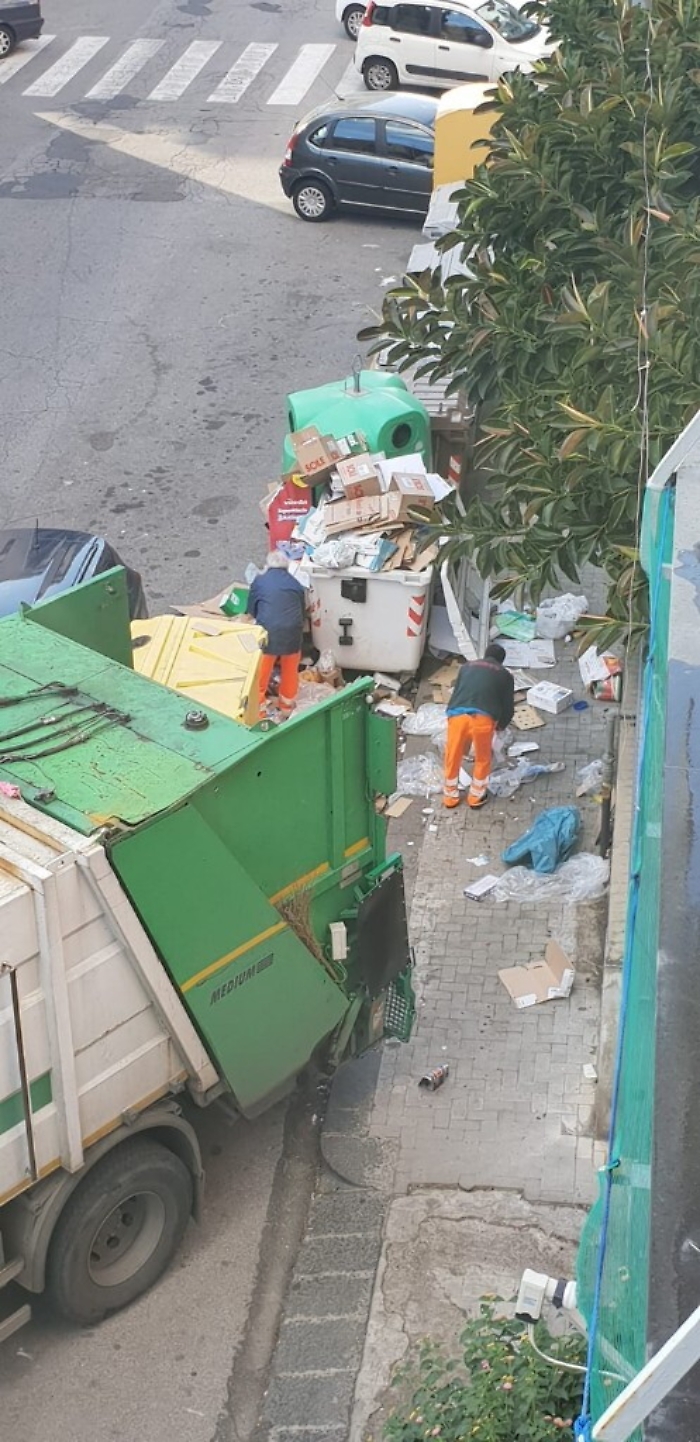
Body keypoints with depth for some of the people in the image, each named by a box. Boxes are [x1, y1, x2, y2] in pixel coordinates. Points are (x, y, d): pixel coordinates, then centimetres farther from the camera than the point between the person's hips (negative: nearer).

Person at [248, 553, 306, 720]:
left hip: (268, 630, -3)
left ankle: (257, 709, 17)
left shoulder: (260, 580, 10)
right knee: (290, 671, 22)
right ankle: (287, 707, 36)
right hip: (293, 630, 3)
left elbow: (251, 611, 18)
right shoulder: (295, 584, 17)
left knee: (261, 673, 11)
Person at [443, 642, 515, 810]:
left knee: (453, 758, 22)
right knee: (483, 760, 23)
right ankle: (476, 797, 34)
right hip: (483, 718, -2)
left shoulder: (467, 667, 29)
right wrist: (500, 726, 43)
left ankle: (450, 797, 36)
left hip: (457, 715, 2)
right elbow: (508, 708, 23)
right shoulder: (505, 675, 22)